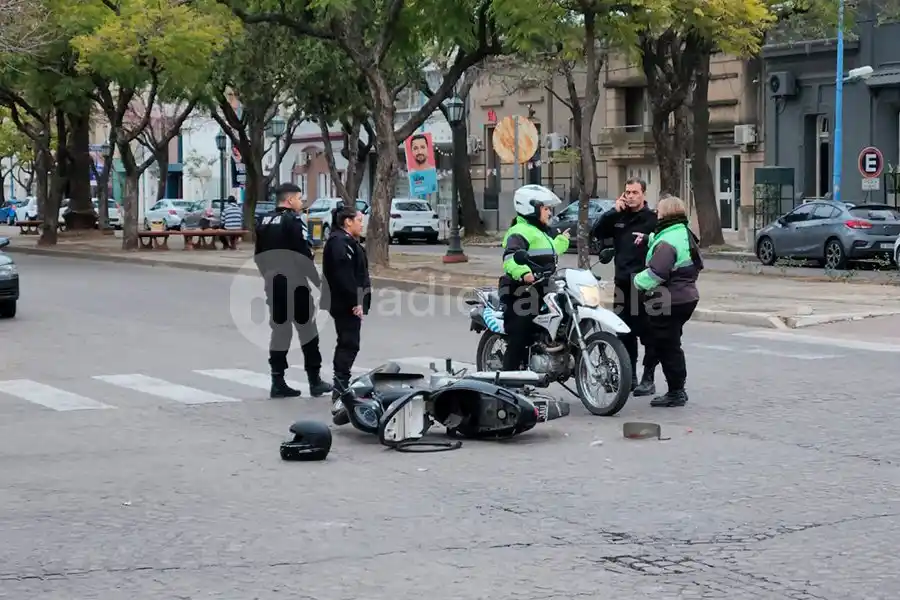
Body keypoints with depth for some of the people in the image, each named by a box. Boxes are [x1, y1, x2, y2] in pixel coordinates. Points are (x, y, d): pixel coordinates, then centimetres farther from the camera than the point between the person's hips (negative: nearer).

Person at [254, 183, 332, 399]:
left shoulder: (264, 222, 10)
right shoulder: (292, 221, -15)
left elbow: (259, 256, 14)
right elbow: (304, 256, -19)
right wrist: (318, 281, -11)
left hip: (273, 285, 7)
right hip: (294, 284, -7)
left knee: (279, 329, 11)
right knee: (307, 328, 4)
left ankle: (278, 382, 8)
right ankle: (314, 381, 9)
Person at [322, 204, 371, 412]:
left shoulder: (348, 241, 19)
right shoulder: (339, 242, -16)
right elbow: (343, 275, -24)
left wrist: (359, 301, 19)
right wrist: (355, 302, -24)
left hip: (349, 303, 11)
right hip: (346, 304, -11)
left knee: (347, 344, 15)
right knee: (349, 344, -10)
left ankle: (341, 387, 23)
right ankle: (340, 389, -10)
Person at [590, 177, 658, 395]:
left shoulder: (653, 219, -2)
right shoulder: (618, 217, 13)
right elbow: (596, 233, 2)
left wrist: (648, 238, -22)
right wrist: (614, 211, -3)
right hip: (622, 283, 6)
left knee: (647, 333, -2)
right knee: (624, 333, 11)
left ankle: (648, 379, 4)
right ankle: (629, 377, 20)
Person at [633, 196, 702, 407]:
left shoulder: (667, 241, -20)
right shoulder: (685, 234, 13)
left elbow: (657, 272, -28)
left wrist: (639, 281, -9)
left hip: (669, 302, -10)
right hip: (686, 296, 10)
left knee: (666, 346, -2)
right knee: (672, 345, 18)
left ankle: (675, 392, 3)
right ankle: (678, 389, 24)